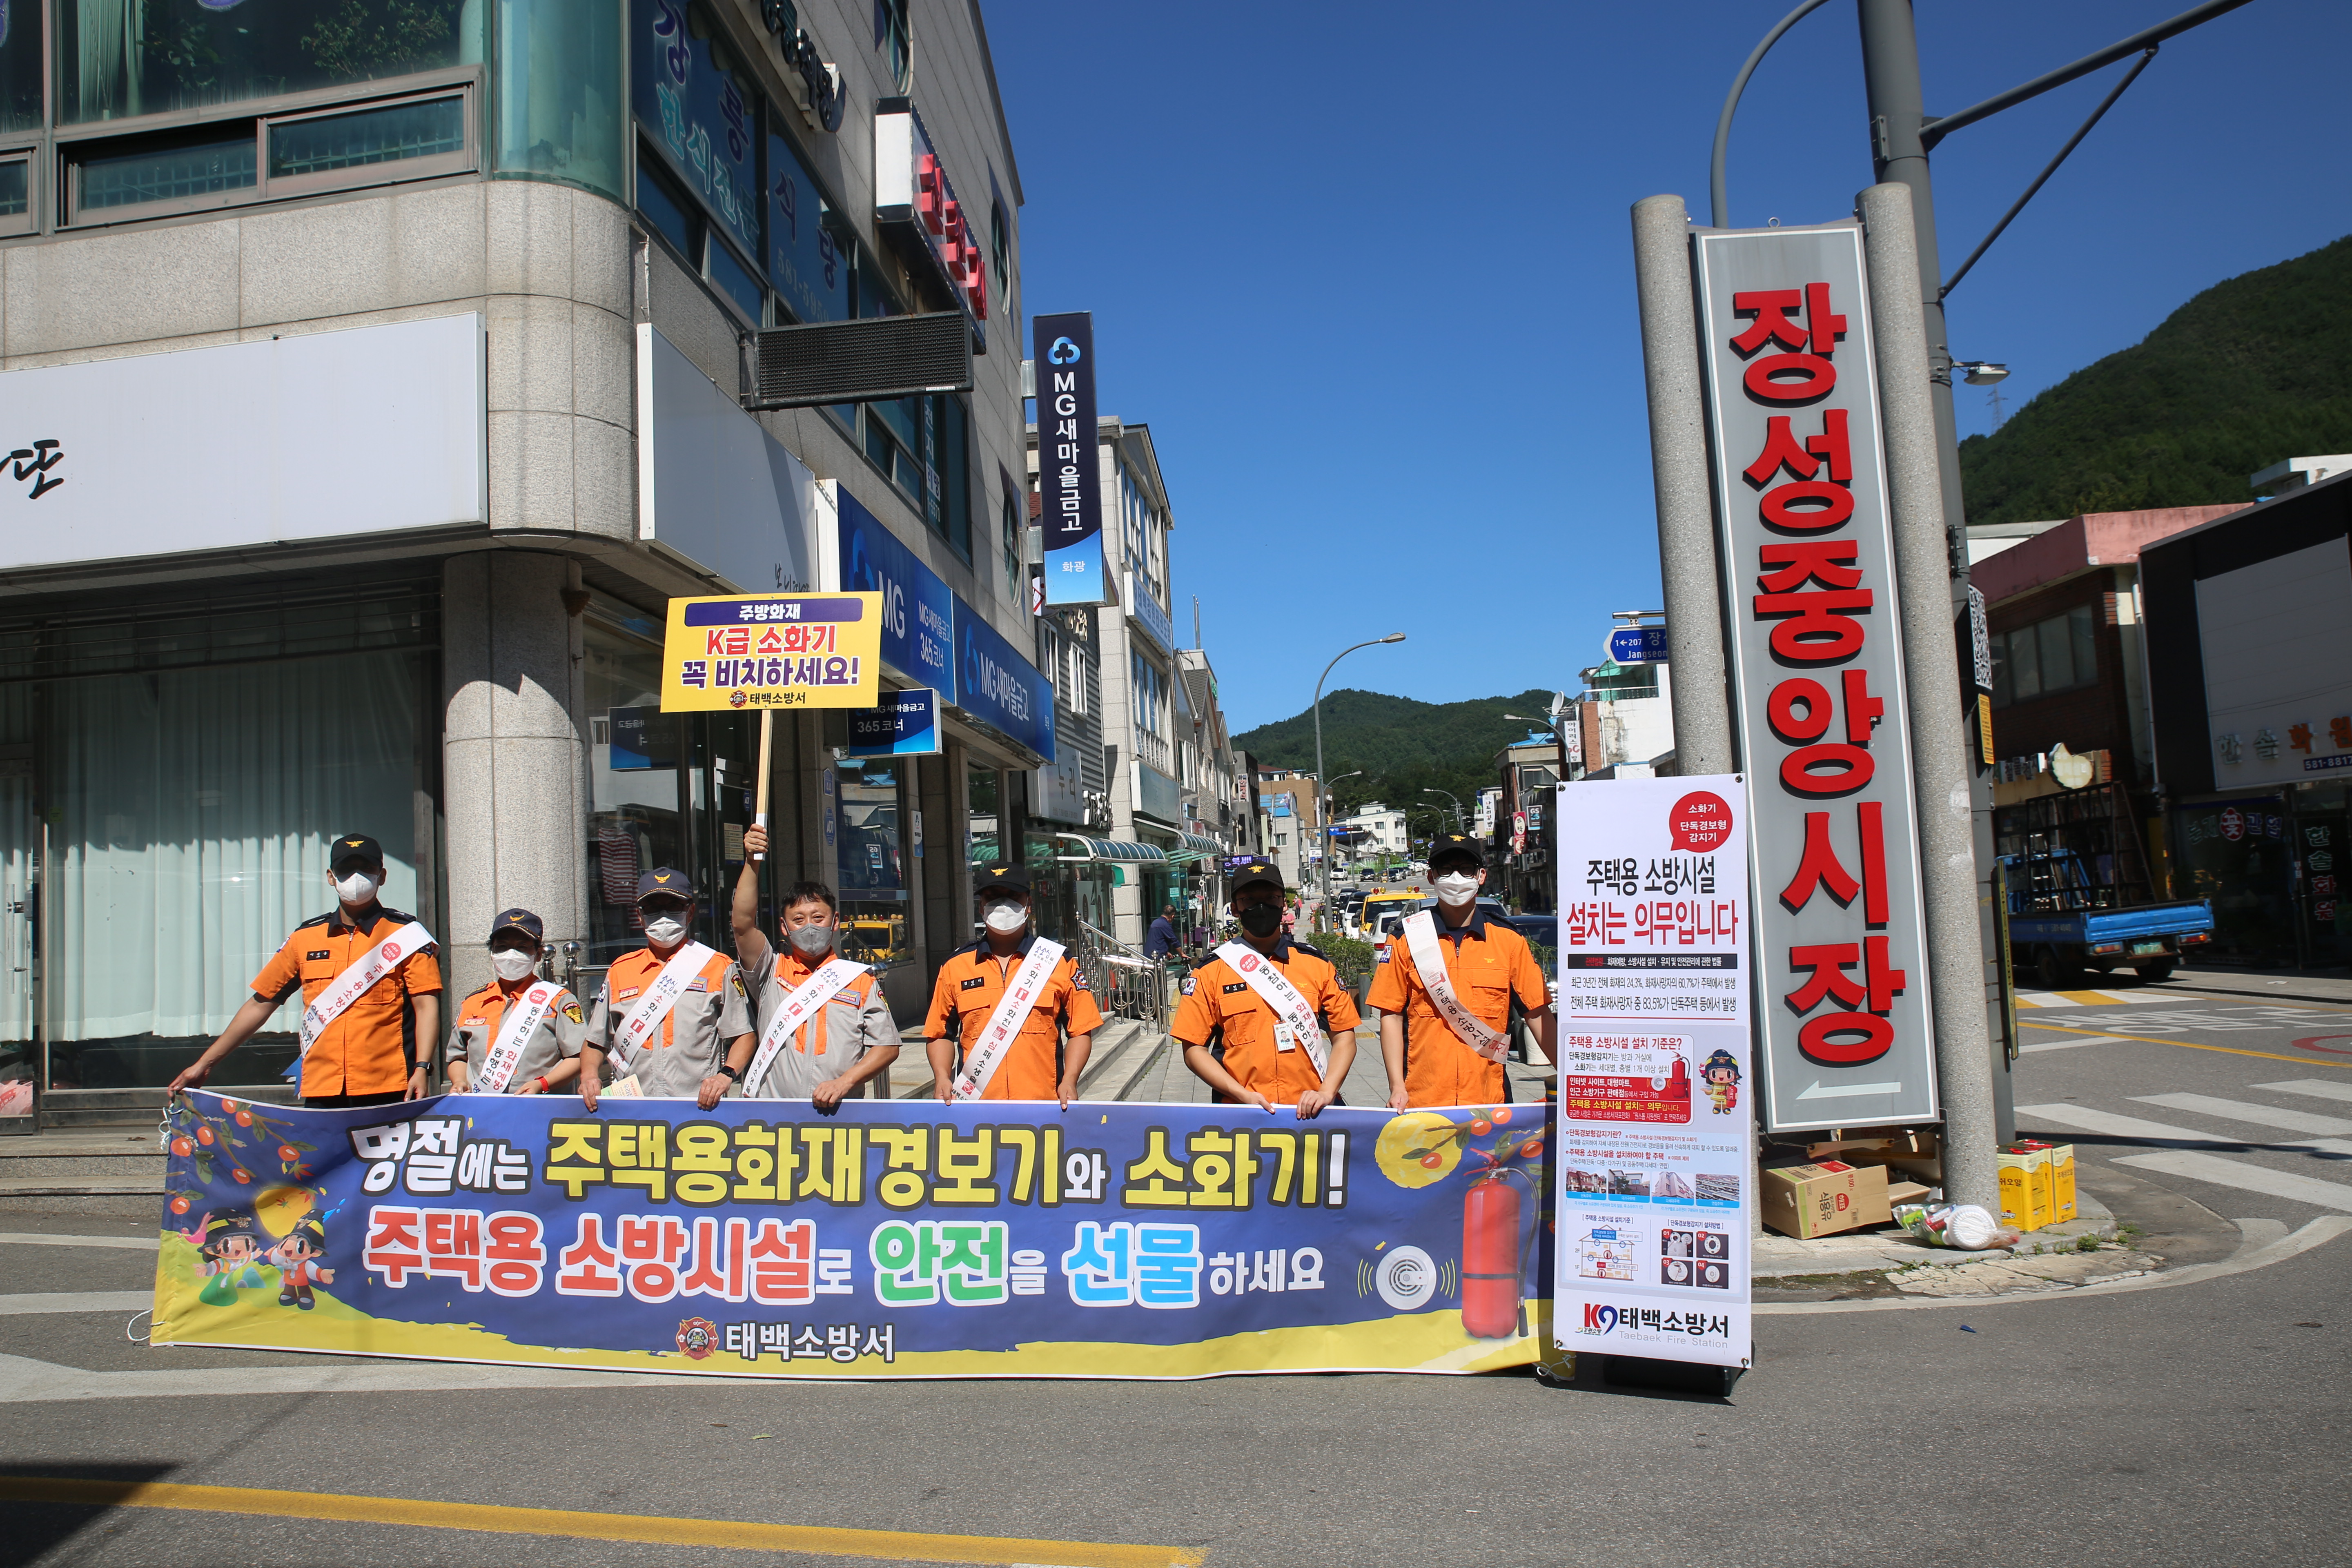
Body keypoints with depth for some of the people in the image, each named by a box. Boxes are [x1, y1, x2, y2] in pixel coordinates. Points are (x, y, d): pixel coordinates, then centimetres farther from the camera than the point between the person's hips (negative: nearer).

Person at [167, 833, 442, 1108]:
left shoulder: (404, 936, 3)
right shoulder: (305, 938, 15)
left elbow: (426, 1005, -4)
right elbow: (261, 1002, 20)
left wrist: (421, 1069, -16)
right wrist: (205, 1064, 19)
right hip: (321, 1092, 3)